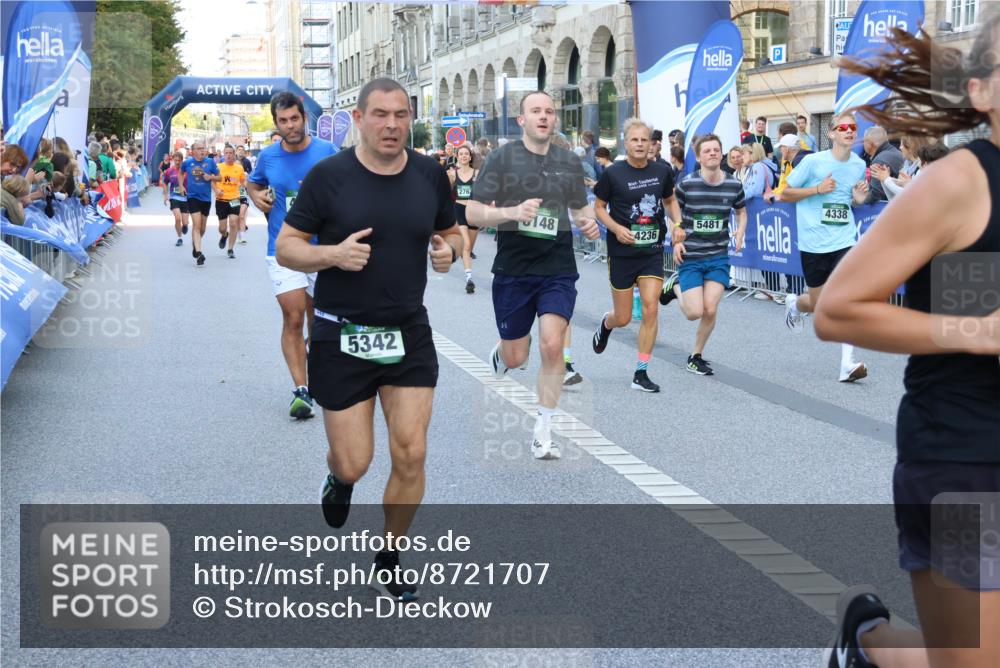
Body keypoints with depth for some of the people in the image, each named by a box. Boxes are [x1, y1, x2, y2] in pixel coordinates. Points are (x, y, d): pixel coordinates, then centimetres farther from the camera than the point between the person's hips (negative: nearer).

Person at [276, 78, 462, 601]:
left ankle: (388, 562, 21)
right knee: (353, 462, 1)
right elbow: (285, 247, -5)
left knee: (410, 455, -1)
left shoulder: (430, 174, 1)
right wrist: (332, 254, -24)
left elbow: (451, 233, 16)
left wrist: (449, 250, -8)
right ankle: (339, 481, 42)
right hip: (342, 337, -2)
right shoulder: (328, 175, -9)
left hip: (409, 335, 3)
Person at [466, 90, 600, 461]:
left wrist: (589, 222, -4)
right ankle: (499, 354, 47)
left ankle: (543, 430, 2)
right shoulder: (502, 157, -5)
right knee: (516, 358, 7)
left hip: (558, 270, 2)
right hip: (513, 270, -1)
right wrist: (511, 212, -25)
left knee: (552, 346, -13)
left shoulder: (569, 162, 6)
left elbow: (581, 206, 20)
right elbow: (472, 213, -7)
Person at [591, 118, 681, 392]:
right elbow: (599, 207, 0)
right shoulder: (613, 173, -9)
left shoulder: (662, 171, 0)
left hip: (652, 252, 2)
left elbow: (670, 200, 17)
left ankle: (641, 373, 2)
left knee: (650, 310, -9)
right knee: (622, 318, 5)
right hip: (622, 253, -2)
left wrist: (678, 224, -1)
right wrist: (616, 228, -16)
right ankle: (605, 324, 44)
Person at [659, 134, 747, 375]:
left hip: (719, 256, 2)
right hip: (690, 257, -2)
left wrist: (740, 233, -2)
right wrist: (676, 241, -8)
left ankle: (696, 356, 18)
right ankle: (675, 286, 26)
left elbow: (741, 212, 16)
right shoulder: (686, 184, -10)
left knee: (710, 310, -6)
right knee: (694, 312, -8)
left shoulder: (733, 185, -2)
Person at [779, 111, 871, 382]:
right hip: (814, 243, -2)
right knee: (818, 304, 9)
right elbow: (784, 194, -3)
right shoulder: (813, 161, -8)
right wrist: (818, 189, -16)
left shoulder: (859, 165, 5)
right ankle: (793, 303, 47)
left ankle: (847, 364, -14)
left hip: (845, 241, 2)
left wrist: (859, 199, -2)